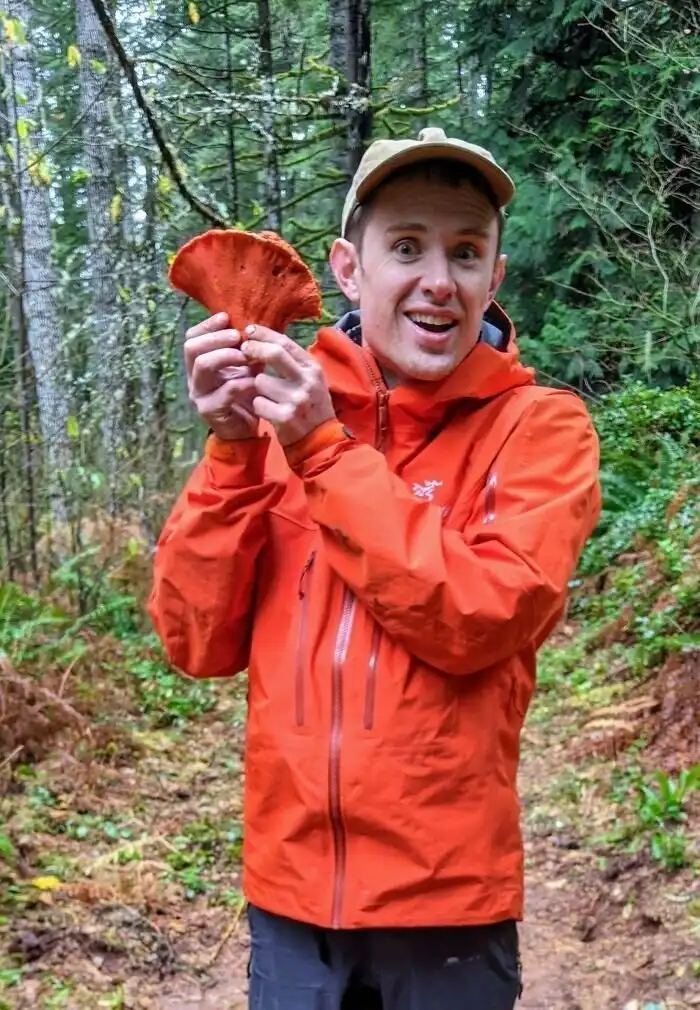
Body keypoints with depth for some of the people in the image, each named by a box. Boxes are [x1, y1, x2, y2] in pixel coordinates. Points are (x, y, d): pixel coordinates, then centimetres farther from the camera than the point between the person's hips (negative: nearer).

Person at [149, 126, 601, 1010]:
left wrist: (324, 451, -19)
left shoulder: (540, 426, -6)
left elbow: (478, 619, -20)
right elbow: (200, 645, -4)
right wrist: (232, 453, -15)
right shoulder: (281, 409, 1)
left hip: (448, 893, -2)